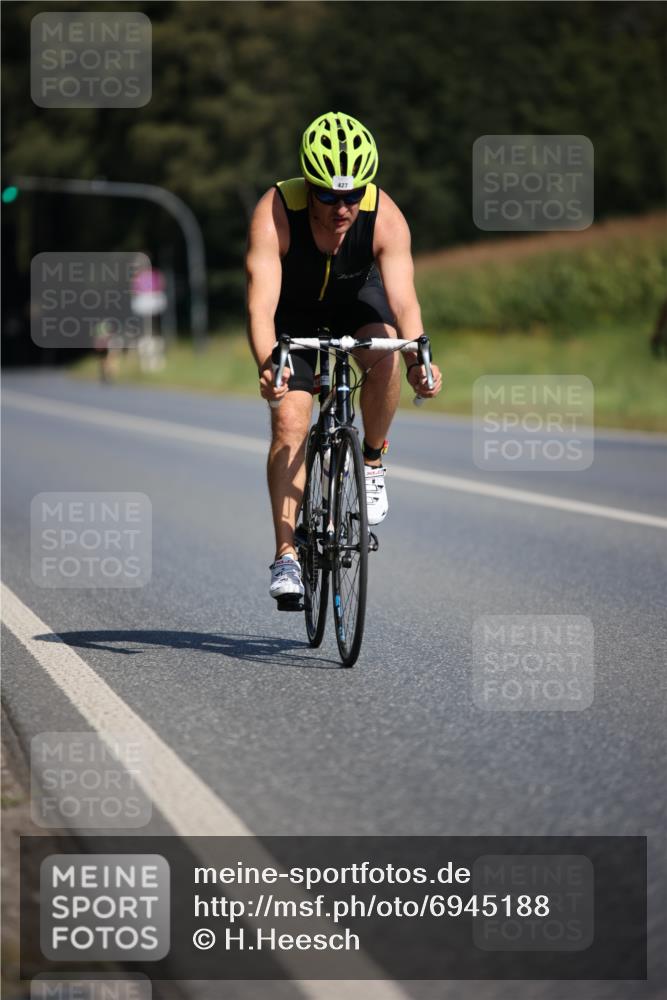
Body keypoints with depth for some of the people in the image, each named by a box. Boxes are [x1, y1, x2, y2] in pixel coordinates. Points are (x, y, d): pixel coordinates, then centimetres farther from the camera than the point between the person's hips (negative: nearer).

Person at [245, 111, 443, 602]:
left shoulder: (385, 217, -32)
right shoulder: (275, 214, -36)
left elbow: (403, 300, -39)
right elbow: (261, 304, -43)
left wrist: (418, 358, -58)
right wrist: (267, 365, -61)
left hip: (356, 298, 1)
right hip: (294, 309, -1)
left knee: (386, 357, -31)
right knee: (289, 420, -14)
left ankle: (372, 461, -5)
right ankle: (286, 554, -10)